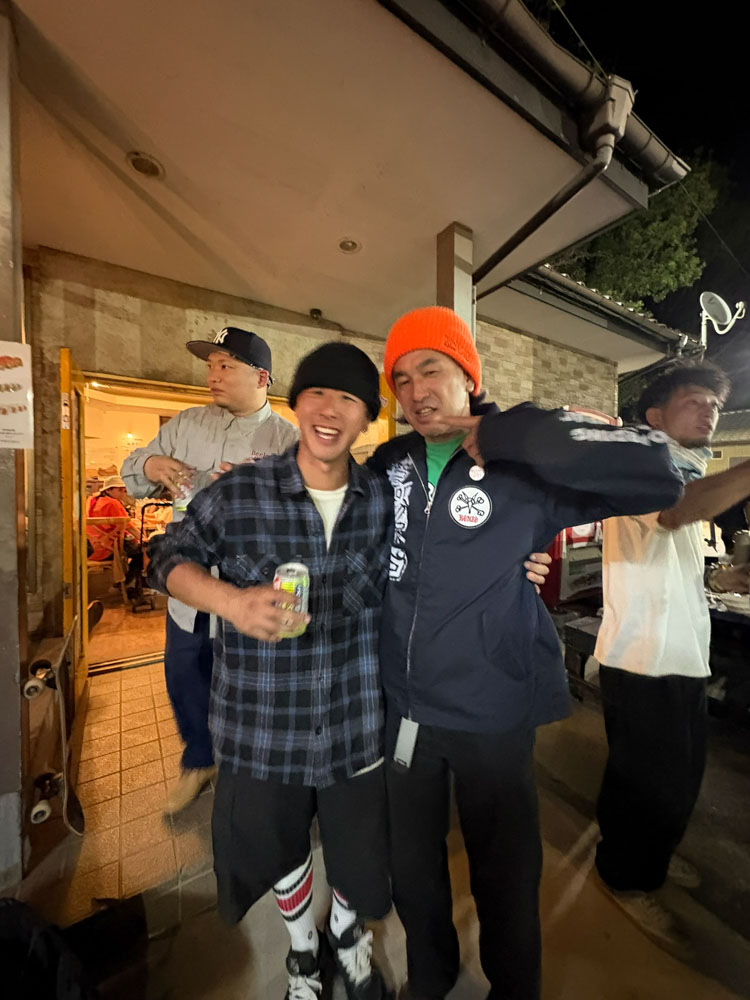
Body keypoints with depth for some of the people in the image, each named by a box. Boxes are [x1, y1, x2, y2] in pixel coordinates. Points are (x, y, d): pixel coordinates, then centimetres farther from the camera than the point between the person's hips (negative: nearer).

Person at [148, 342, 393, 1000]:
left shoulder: (384, 501, -6)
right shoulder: (236, 495, -12)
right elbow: (171, 557, -1)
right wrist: (232, 601, -18)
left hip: (355, 729, 1)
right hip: (261, 731, 0)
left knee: (359, 858, 22)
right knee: (280, 853, 27)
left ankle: (347, 937, 62)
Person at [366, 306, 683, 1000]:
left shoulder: (524, 469, -13)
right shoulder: (388, 465, 0)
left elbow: (656, 475, -25)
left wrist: (501, 436, -25)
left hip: (494, 717, -3)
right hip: (403, 709, 4)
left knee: (505, 876, 22)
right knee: (412, 869, 26)